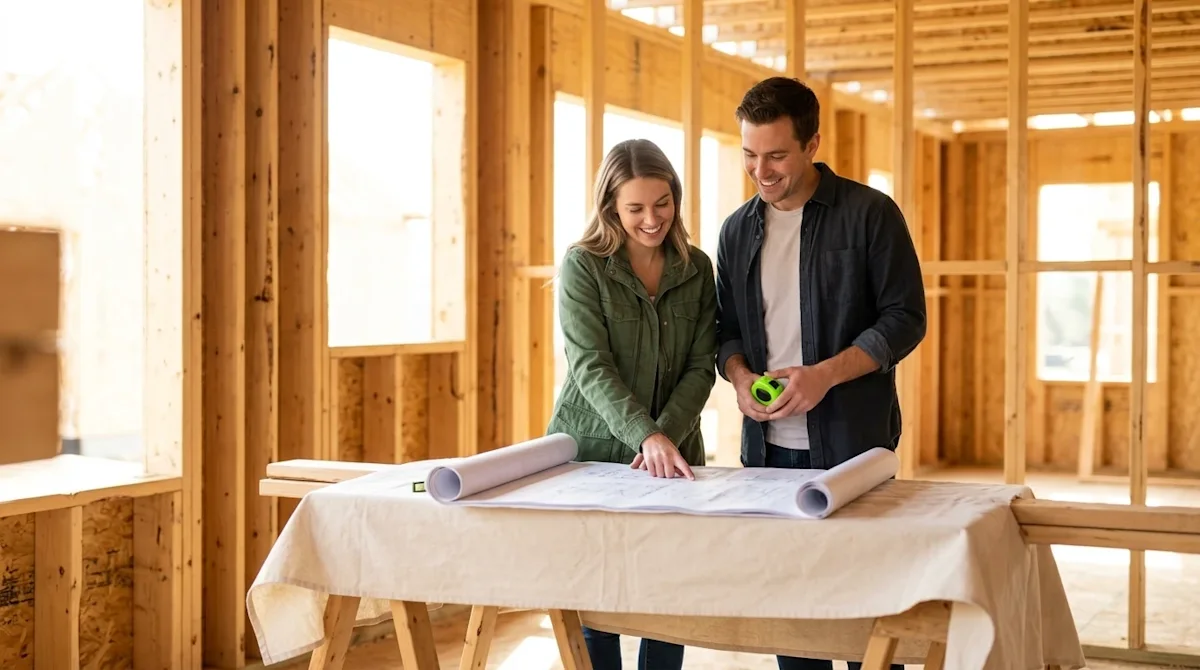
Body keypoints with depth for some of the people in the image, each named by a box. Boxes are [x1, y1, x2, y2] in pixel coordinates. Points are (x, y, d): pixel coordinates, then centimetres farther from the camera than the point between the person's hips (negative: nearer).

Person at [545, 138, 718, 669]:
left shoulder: (697, 269, 2)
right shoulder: (582, 266, -8)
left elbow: (701, 367, -1)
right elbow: (590, 366, -17)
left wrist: (668, 437, -17)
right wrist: (647, 436, -29)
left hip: (672, 453, 3)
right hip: (592, 451, -3)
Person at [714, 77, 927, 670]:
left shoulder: (869, 214, -4)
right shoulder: (737, 231, 10)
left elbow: (905, 318, -7)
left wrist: (825, 374, -19)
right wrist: (739, 375, -6)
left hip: (852, 443, -4)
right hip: (768, 444, 4)